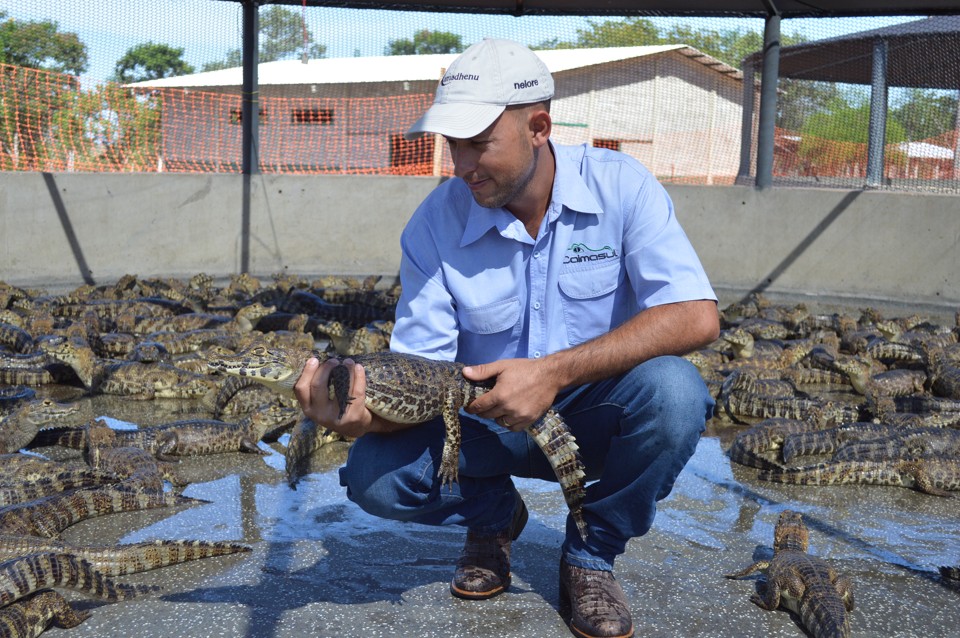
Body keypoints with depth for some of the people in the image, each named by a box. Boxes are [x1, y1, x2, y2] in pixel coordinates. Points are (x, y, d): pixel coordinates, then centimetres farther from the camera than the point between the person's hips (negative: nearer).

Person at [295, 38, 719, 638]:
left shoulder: (618, 186, -17)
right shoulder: (436, 224, -13)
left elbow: (697, 317, -28)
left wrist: (554, 371, -36)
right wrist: (364, 414, -40)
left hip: (596, 410, -1)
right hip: (490, 422, 1)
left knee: (671, 388, -34)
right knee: (375, 475, -23)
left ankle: (592, 552, -6)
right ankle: (494, 515, 12)